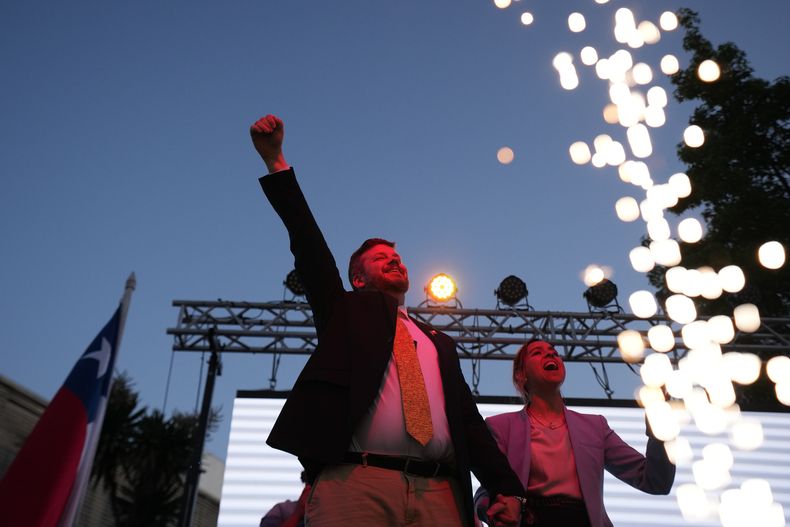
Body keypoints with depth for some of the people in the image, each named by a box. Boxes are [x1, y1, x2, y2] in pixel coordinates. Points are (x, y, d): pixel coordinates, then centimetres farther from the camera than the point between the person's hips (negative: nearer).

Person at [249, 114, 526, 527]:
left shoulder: (439, 343, 27)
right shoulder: (348, 310, 20)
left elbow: (469, 421, 20)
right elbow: (309, 246, 9)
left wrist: (507, 488, 5)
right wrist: (275, 160, 1)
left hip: (439, 493, 3)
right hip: (354, 482, -3)